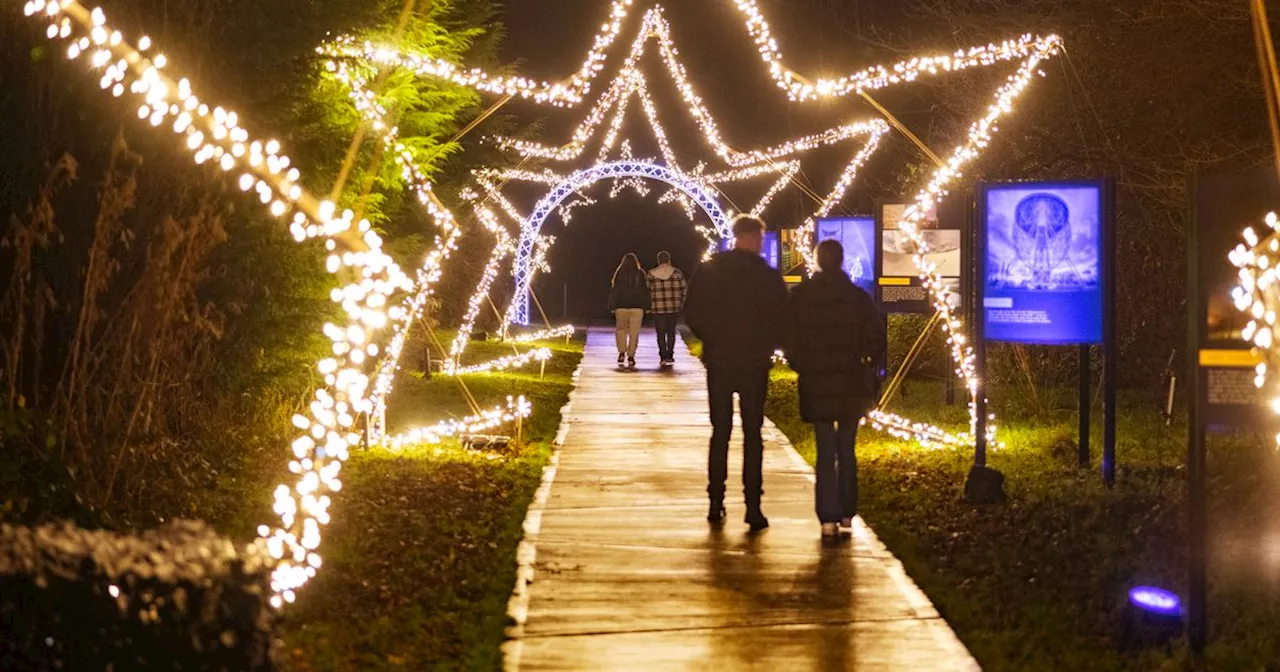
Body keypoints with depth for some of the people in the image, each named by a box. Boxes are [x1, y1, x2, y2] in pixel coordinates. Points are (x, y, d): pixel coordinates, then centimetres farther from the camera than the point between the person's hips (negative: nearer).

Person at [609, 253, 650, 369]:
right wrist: (646, 308, 10)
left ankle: (622, 352, 0)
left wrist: (612, 308, 5)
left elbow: (614, 291, 0)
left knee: (621, 329, 15)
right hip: (637, 307, 0)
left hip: (621, 307, 0)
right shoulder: (640, 274, 1)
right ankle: (631, 356, -2)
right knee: (634, 332, 3)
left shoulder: (619, 274, 0)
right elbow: (645, 291, 3)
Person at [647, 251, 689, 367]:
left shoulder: (652, 274, -1)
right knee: (671, 332, 13)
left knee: (661, 333, 6)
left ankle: (664, 357, -2)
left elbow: (648, 291, -2)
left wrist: (650, 304, 11)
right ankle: (670, 356, 10)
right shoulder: (677, 272, 1)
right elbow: (685, 289, 1)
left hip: (658, 308, -1)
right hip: (674, 307, 1)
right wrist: (681, 302, 13)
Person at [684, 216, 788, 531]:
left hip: (718, 363, 2)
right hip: (755, 364, -2)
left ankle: (716, 503, 10)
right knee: (752, 434, 3)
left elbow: (692, 314, 1)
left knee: (720, 432, 11)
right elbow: (782, 321, -6)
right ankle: (753, 506, -2)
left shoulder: (708, 272, -1)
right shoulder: (769, 277, -8)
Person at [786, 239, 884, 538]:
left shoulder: (801, 297, -4)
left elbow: (790, 338, -3)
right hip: (851, 384, 1)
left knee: (825, 452, 1)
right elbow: (876, 339, -1)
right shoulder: (859, 298, -1)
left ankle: (829, 517, -7)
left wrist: (801, 367, 11)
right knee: (847, 450, 14)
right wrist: (868, 372, 10)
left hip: (816, 384, -1)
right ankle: (847, 512, 17)